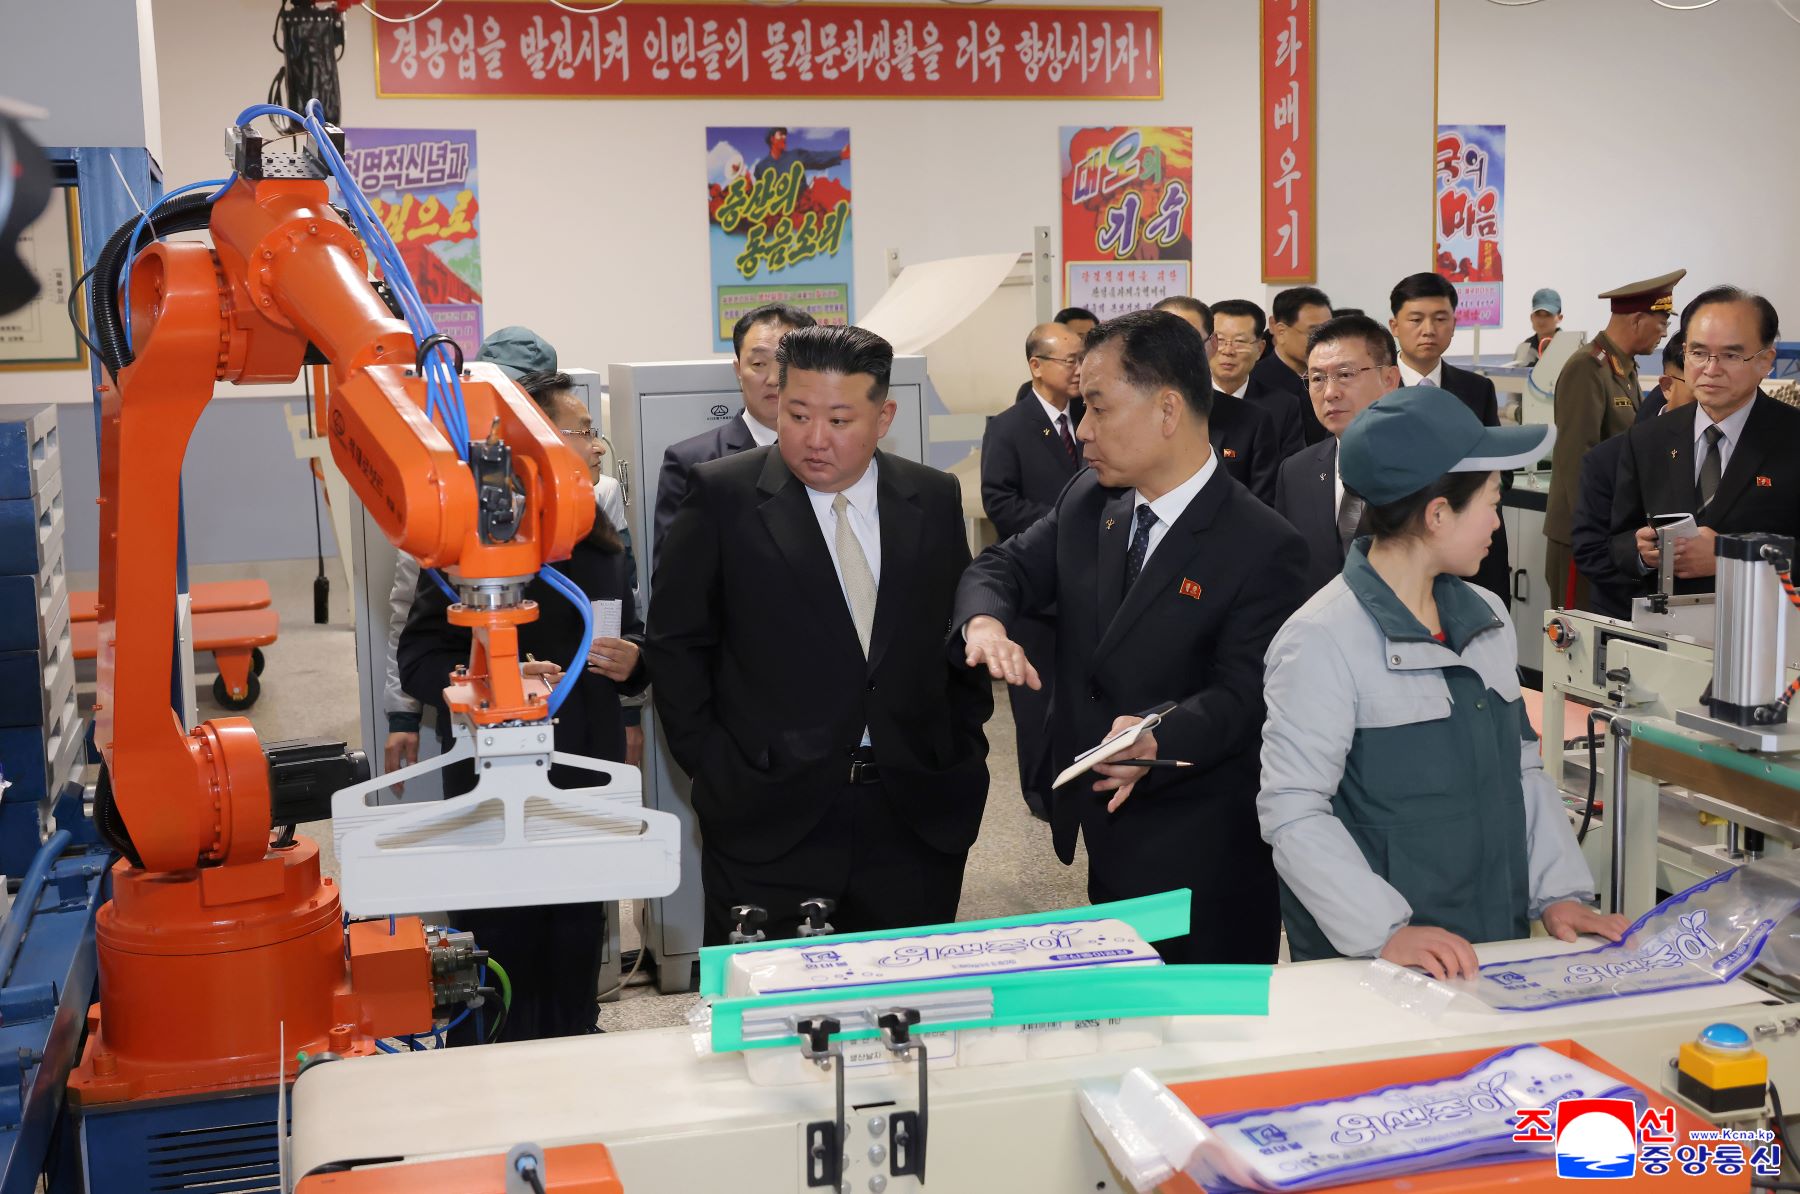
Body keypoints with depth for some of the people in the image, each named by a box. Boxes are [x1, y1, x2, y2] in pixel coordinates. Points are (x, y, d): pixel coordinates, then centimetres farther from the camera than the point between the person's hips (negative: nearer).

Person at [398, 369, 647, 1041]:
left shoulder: (599, 541, 13)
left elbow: (632, 635, 24)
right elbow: (419, 657, -12)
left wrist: (632, 663, 2)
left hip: (586, 785, 6)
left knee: (576, 961, 14)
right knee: (502, 958, 0)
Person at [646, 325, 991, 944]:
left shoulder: (935, 500, 6)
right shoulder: (724, 496, -3)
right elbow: (676, 644, 0)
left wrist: (963, 755, 7)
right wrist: (713, 767, -5)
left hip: (916, 816, 3)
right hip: (769, 819, -2)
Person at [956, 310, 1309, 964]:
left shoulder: (1264, 548, -17)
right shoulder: (1086, 501, 4)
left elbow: (1243, 694, -19)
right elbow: (1007, 565, 6)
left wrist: (1159, 740, -39)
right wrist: (985, 621, -18)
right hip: (1105, 836, 6)